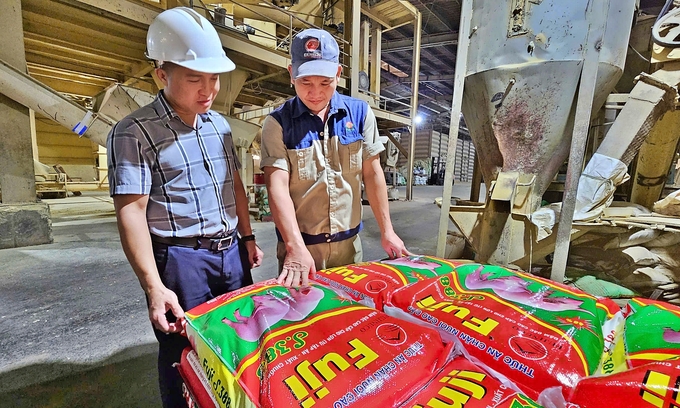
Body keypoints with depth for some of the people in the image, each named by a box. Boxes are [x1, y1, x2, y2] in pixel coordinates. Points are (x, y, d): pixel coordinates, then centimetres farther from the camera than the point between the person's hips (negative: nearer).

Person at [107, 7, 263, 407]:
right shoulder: (134, 132, -10)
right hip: (180, 260, -6)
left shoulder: (220, 124, 9)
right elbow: (131, 212, -15)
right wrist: (154, 286, -22)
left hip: (231, 252, 6)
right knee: (185, 356, 11)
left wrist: (248, 237, 12)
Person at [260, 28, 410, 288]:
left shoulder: (360, 113, -2)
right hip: (298, 244, -2)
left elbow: (372, 174, 0)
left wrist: (387, 231, 0)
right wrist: (296, 248, -28)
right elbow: (278, 186, -17)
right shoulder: (278, 123, -9)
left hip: (349, 242, 3)